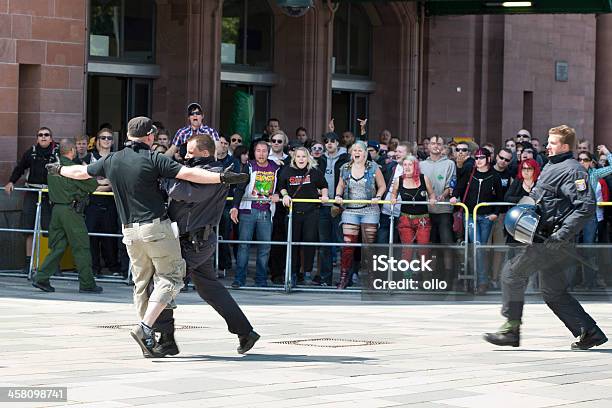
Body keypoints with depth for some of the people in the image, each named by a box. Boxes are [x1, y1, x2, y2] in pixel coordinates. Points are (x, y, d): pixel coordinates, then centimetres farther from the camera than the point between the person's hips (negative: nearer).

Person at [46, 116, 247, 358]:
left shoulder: (111, 161, 8)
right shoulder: (153, 159, -8)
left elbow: (81, 172, 24)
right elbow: (187, 174, -18)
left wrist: (59, 170, 44)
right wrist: (222, 178, -20)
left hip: (130, 230, 6)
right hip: (156, 226, -6)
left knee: (141, 282, 14)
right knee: (170, 277, -1)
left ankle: (148, 341, 15)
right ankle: (145, 328, -17)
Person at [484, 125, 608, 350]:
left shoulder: (572, 170, -12)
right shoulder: (551, 167, 19)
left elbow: (586, 207, -21)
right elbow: (537, 198, 32)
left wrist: (563, 232, -25)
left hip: (554, 240, -10)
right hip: (545, 237, 10)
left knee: (512, 272, -8)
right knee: (554, 292, 12)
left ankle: (511, 329, -2)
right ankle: (590, 332, 14)